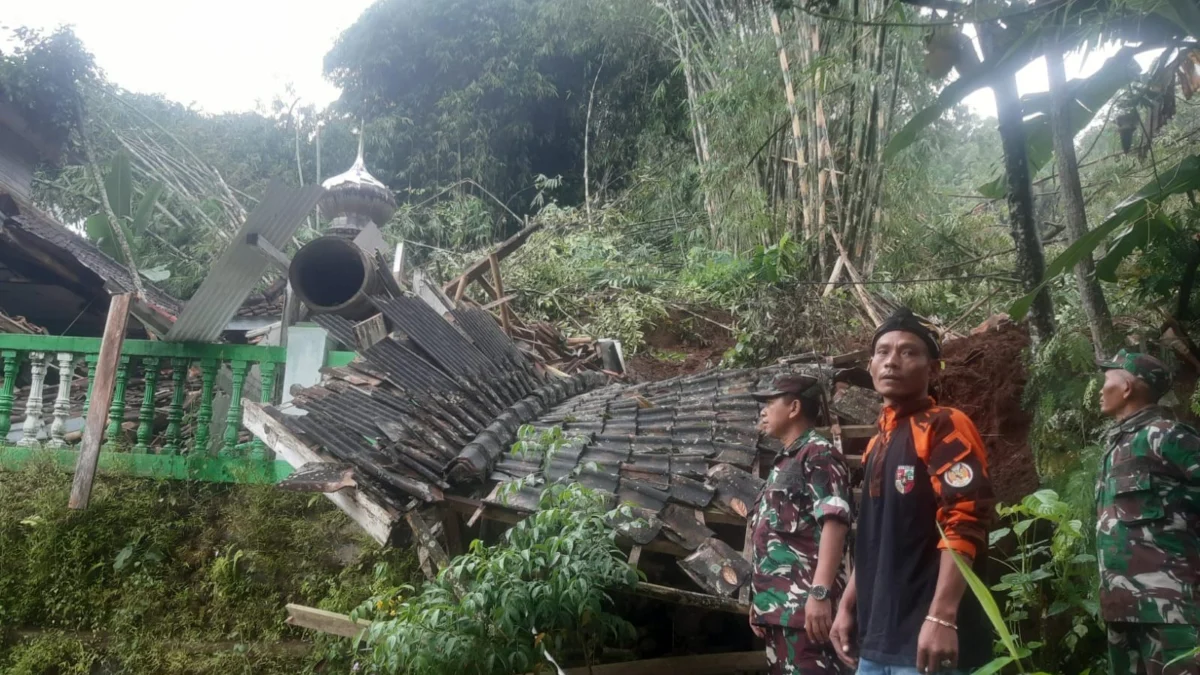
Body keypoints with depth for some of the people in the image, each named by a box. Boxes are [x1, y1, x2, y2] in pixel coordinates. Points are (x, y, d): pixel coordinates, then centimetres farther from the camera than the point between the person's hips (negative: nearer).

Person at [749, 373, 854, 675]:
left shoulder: (819, 454, -5)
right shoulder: (783, 463, 21)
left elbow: (834, 521, -18)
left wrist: (820, 592, -26)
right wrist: (759, 600, 22)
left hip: (805, 604, -9)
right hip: (777, 604, 9)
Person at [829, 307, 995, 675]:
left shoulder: (946, 427, -9)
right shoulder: (877, 443, 15)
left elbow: (965, 526, -19)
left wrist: (942, 618, -25)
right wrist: (848, 607, 17)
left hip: (926, 636, -8)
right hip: (877, 636, 8)